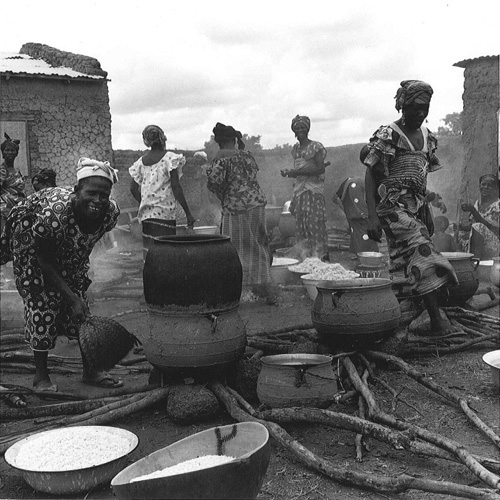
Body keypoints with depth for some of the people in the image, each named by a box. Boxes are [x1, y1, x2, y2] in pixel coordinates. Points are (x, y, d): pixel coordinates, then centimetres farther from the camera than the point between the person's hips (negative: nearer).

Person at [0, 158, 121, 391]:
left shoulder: (111, 212, -26)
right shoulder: (55, 212, -42)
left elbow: (87, 242, -3)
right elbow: (44, 262, -28)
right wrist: (72, 298, -31)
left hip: (68, 249, 5)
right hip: (31, 240, -5)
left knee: (80, 301, 2)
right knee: (42, 301, -11)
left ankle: (90, 370, 13)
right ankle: (41, 375, 4)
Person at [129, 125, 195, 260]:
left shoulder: (141, 161, 9)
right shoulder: (170, 158, -6)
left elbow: (133, 189, 11)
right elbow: (175, 187, -11)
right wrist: (188, 213, -8)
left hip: (146, 213, 6)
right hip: (164, 213, -6)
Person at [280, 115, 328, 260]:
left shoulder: (316, 147, -6)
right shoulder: (295, 148, 15)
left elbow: (320, 169, -14)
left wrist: (297, 172, -18)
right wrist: (288, 172, 1)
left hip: (314, 190, -6)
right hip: (299, 190, 7)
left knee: (314, 221, -9)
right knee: (300, 223, 4)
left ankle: (321, 254, -2)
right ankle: (305, 255, 10)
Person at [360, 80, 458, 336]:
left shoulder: (427, 137, 13)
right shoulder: (388, 135, -9)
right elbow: (370, 175, -10)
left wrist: (428, 213, 20)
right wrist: (372, 216, -18)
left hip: (417, 207, 7)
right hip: (393, 206, -7)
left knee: (404, 262, 7)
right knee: (423, 254, -17)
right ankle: (436, 320, -17)